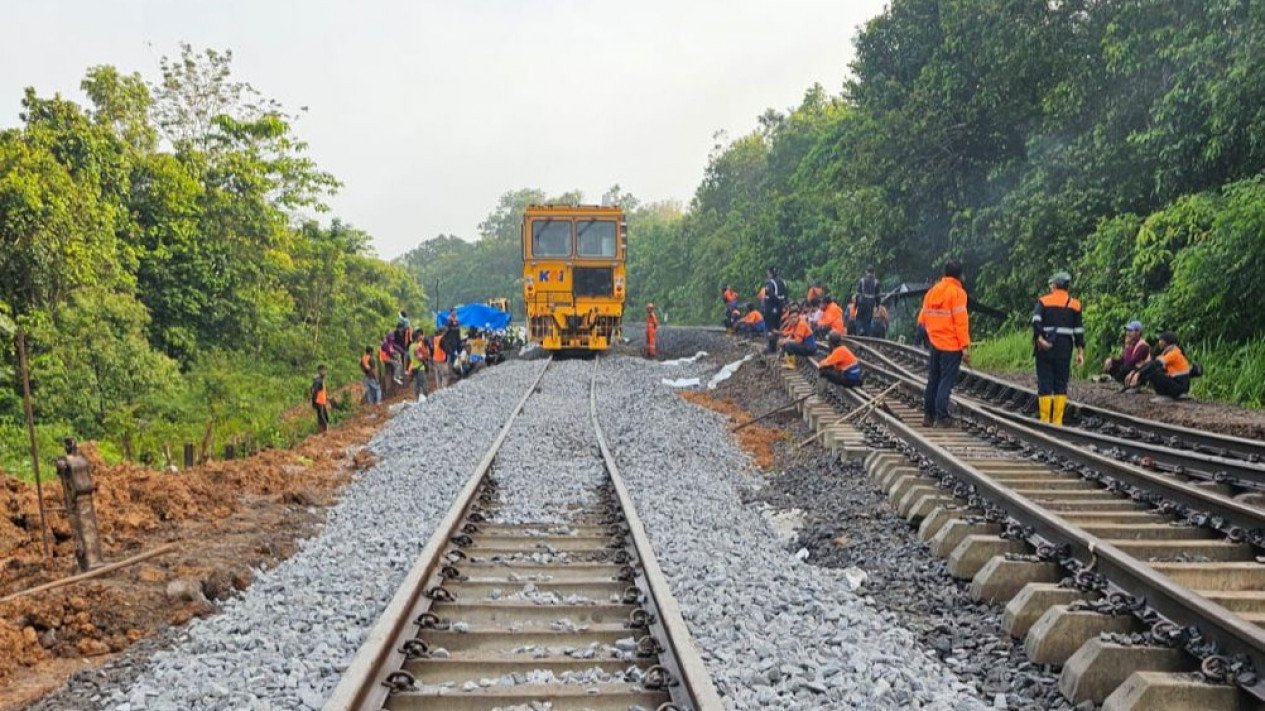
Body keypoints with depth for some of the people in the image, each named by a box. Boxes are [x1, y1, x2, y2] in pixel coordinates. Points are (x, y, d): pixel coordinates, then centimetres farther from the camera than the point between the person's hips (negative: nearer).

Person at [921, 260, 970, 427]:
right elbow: (961, 321, -15)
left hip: (935, 344, 6)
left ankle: (928, 415, 17)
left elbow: (924, 318, 13)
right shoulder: (957, 292, -10)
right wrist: (965, 346, -14)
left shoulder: (932, 291, 9)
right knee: (946, 381, -3)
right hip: (951, 345, -6)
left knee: (933, 380, 13)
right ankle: (941, 417, -5)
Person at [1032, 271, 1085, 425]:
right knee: (1061, 384, 6)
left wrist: (1039, 339, -17)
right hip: (1065, 348, 2)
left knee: (1044, 383, 1)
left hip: (1045, 348, -1)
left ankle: (1044, 420, -1)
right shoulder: (1074, 304, 8)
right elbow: (1079, 330, 4)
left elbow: (1035, 321, -14)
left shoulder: (1044, 301, 3)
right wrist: (1080, 352, 4)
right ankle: (1057, 420, 2)